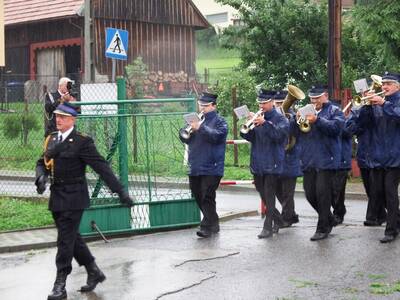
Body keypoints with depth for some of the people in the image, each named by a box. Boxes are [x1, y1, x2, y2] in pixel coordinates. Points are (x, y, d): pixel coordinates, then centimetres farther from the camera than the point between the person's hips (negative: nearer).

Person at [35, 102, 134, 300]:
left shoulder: (82, 142, -12)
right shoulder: (51, 139, 10)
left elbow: (101, 167, -15)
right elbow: (42, 162, 17)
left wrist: (120, 191, -19)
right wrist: (41, 176, -7)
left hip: (73, 198, -7)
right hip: (56, 197, 7)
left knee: (65, 241, -4)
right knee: (72, 238, 16)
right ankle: (94, 272, 31)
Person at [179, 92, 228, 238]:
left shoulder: (219, 121, 0)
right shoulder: (197, 119, 17)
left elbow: (216, 135, -19)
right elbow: (185, 139, 12)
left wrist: (200, 128, -26)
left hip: (211, 167, -7)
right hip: (195, 168, 7)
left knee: (207, 198, -12)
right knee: (199, 198, 12)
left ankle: (207, 227, -10)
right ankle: (213, 224, 25)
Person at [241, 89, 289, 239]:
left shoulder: (279, 119, -3)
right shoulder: (257, 117, 11)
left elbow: (278, 134, -21)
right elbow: (250, 137, 5)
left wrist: (264, 123, -31)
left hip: (272, 163, -6)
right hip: (257, 163, 6)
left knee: (269, 196, -7)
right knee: (263, 196, 13)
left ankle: (268, 227, -4)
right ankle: (278, 220, 30)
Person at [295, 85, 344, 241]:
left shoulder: (334, 111, 4)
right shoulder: (307, 111, 19)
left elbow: (336, 127, -16)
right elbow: (295, 133, 13)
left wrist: (317, 120, -23)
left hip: (326, 160, -6)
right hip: (308, 160, 6)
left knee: (323, 194, -8)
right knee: (310, 194, 7)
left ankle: (322, 228, 0)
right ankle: (329, 220, 26)